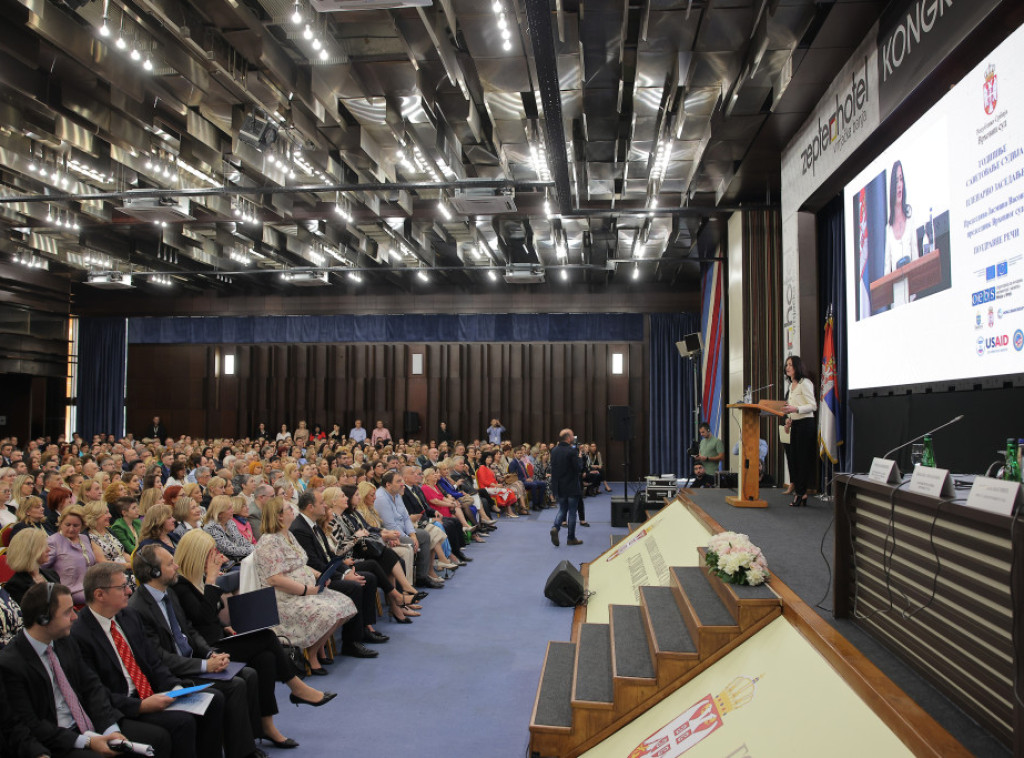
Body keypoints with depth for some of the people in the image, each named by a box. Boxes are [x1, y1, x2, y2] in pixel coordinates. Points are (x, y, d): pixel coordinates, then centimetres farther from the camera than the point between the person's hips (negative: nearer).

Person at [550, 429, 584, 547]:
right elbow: (579, 468, -18)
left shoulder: (554, 451, 2)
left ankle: (555, 527, -7)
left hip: (559, 487, 5)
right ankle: (571, 538, 12)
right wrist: (580, 457, -1)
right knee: (572, 512, 6)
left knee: (562, 510, 17)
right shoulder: (572, 451, -18)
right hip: (572, 487, -5)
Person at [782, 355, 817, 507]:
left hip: (805, 424, -9)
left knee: (804, 459, -6)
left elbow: (813, 405, -15)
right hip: (795, 425, 9)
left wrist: (795, 409, -28)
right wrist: (788, 419, 11)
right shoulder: (790, 386, 17)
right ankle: (798, 491, 13)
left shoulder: (804, 383, -9)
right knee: (793, 459, 7)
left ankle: (801, 493, -3)